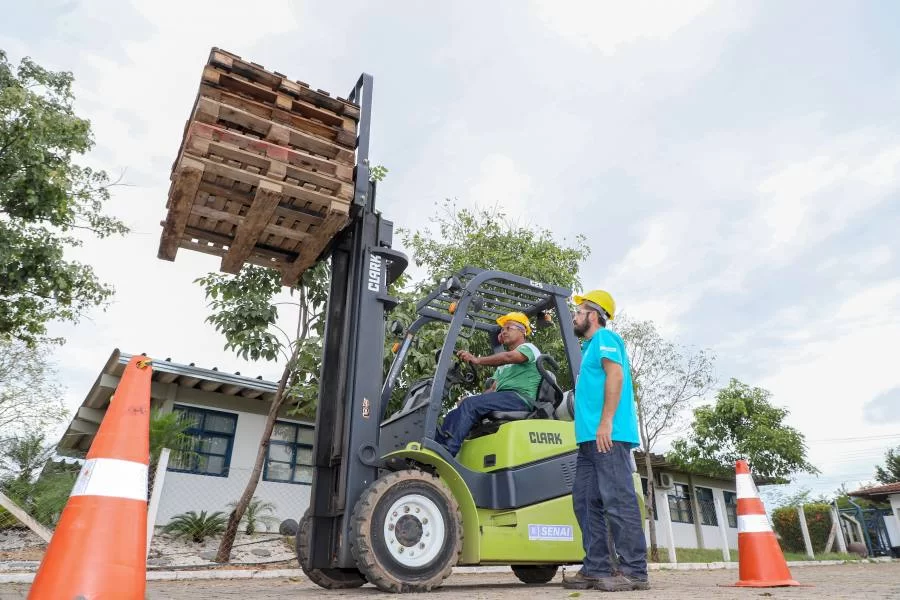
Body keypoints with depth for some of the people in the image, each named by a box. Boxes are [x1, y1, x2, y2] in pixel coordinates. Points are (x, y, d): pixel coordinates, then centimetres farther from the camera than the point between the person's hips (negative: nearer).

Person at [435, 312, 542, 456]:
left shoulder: (528, 348, 7)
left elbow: (508, 357, -16)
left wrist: (477, 360, -25)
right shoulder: (503, 366, 33)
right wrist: (475, 398, 4)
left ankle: (447, 451, -36)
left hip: (520, 397, -8)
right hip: (503, 400, 8)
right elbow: (494, 389, 22)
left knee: (470, 405, -27)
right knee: (454, 415, -8)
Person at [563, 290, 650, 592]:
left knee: (618, 501, -9)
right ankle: (596, 569, 10)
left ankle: (634, 571, -5)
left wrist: (605, 422, -21)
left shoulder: (604, 337, 0)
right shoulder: (590, 346, 27)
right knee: (586, 501, 7)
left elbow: (615, 375, -14)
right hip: (590, 437, 10)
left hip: (607, 434, -10)